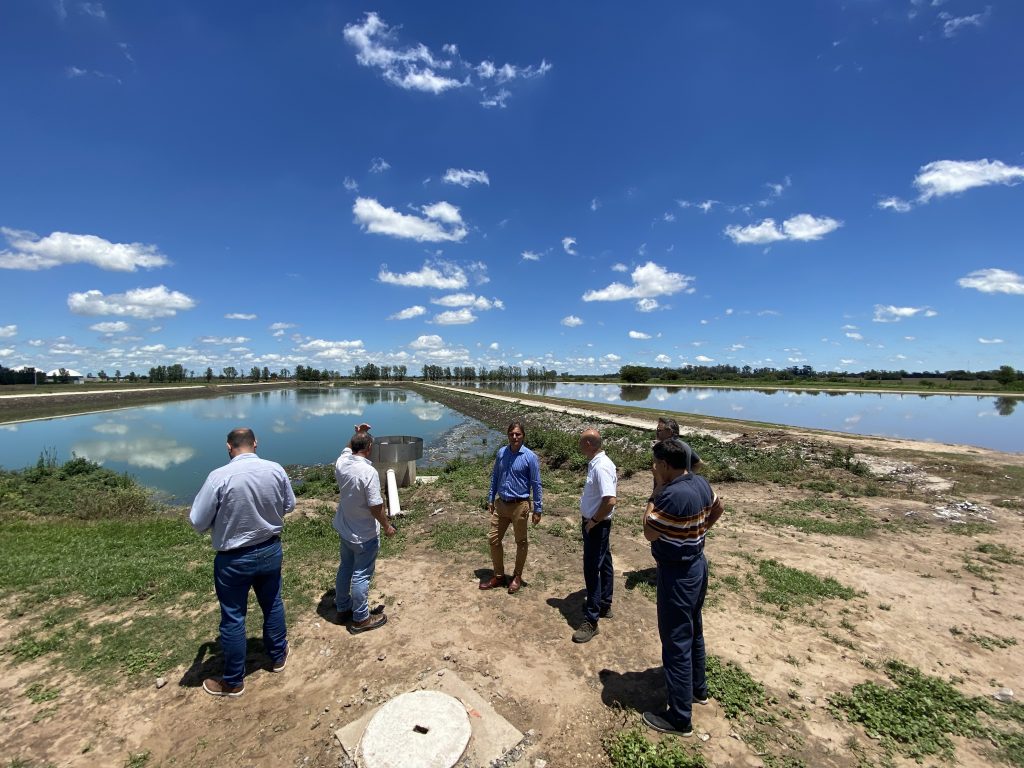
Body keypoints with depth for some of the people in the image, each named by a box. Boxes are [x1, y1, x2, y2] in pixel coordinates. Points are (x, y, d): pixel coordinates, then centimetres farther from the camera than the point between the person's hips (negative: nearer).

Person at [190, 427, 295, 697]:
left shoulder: (219, 476, -23)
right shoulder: (276, 470, -12)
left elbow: (198, 523, -14)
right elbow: (289, 506, 2)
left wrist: (225, 513, 5)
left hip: (234, 559, -3)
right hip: (270, 550, 3)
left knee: (233, 618, 14)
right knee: (272, 604, 23)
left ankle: (233, 681, 32)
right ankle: (278, 656, 43)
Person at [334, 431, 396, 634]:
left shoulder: (341, 463, -8)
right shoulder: (369, 472, -29)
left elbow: (348, 449, 19)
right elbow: (375, 506, -25)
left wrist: (358, 434, 18)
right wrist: (387, 526, -11)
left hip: (344, 529, 8)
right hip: (364, 535, -8)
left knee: (345, 568, 22)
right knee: (361, 575, 6)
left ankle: (343, 609, 39)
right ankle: (361, 619, 21)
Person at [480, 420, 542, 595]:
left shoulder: (530, 457, -13)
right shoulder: (501, 452, 0)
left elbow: (536, 484, -9)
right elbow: (495, 477, 10)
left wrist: (537, 509, -9)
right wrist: (491, 499, 10)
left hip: (519, 506, -5)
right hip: (501, 504, 5)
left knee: (521, 542, 11)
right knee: (493, 539, 9)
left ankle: (517, 577, 30)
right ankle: (499, 576, 26)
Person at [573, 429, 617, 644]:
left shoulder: (600, 467, -26)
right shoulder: (599, 462, 4)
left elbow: (610, 501, -32)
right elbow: (613, 483, 20)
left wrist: (593, 521, -19)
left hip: (596, 525, -10)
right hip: (595, 523, 10)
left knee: (592, 569, -3)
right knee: (603, 564, 21)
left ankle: (591, 621, 7)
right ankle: (604, 606, 37)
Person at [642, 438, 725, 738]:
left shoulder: (673, 494, -31)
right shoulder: (700, 482, -2)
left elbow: (649, 533, -23)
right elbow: (718, 508, 17)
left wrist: (658, 491, -17)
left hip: (677, 574, -9)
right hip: (697, 565, 10)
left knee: (676, 642, 4)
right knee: (694, 631, 26)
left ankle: (680, 718, 18)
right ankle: (698, 688, 46)